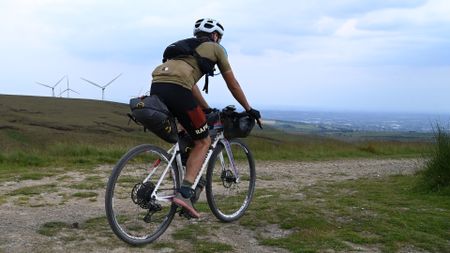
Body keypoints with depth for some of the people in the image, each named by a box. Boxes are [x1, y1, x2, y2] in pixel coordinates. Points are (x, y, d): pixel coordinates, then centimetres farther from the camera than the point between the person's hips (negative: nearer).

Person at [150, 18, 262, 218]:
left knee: (185, 138, 26)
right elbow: (232, 84, 23)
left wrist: (207, 109, 46)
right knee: (203, 142, 4)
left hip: (156, 87, 7)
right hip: (176, 89, -7)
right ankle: (184, 193, -9)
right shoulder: (216, 48, 19)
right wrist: (249, 109, 33)